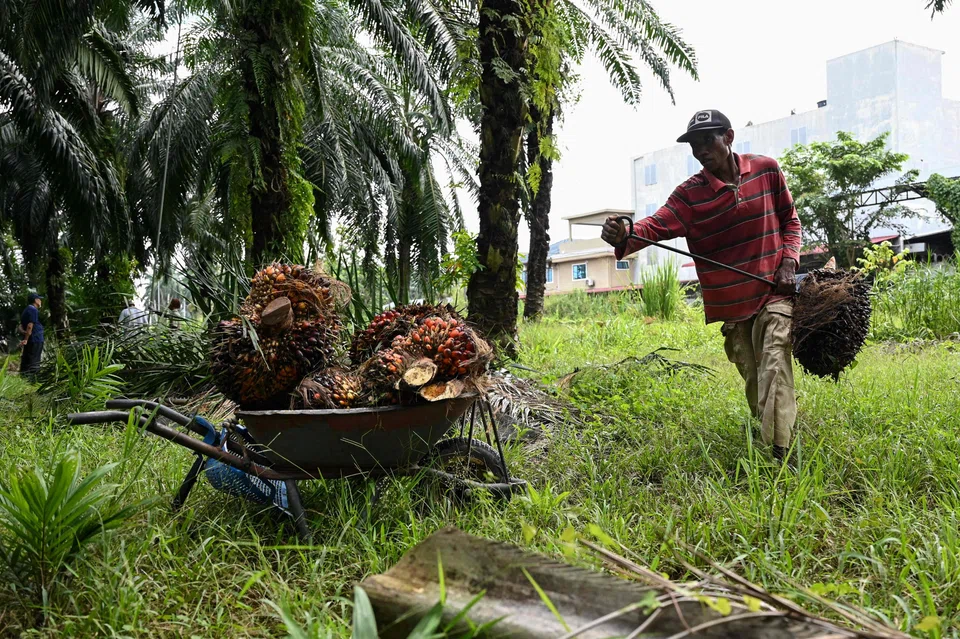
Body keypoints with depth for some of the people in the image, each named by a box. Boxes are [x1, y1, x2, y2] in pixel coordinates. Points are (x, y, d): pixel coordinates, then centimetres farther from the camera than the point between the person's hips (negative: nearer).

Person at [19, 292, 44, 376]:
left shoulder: (26, 310, 21)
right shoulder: (33, 310, -10)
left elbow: (21, 326, 17)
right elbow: (30, 325, -17)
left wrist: (24, 332, -3)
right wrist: (26, 339, -18)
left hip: (29, 341, 10)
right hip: (35, 340, -10)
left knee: (25, 362, 10)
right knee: (33, 363, -10)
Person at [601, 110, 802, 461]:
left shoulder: (767, 169, -1)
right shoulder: (690, 194, -5)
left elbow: (790, 219, 13)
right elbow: (656, 224, -23)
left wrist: (789, 260, -3)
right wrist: (624, 237, -44)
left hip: (774, 291, -1)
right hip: (730, 303, 1)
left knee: (774, 369, -15)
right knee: (753, 379, 10)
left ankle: (779, 455, -16)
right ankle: (768, 438, 30)